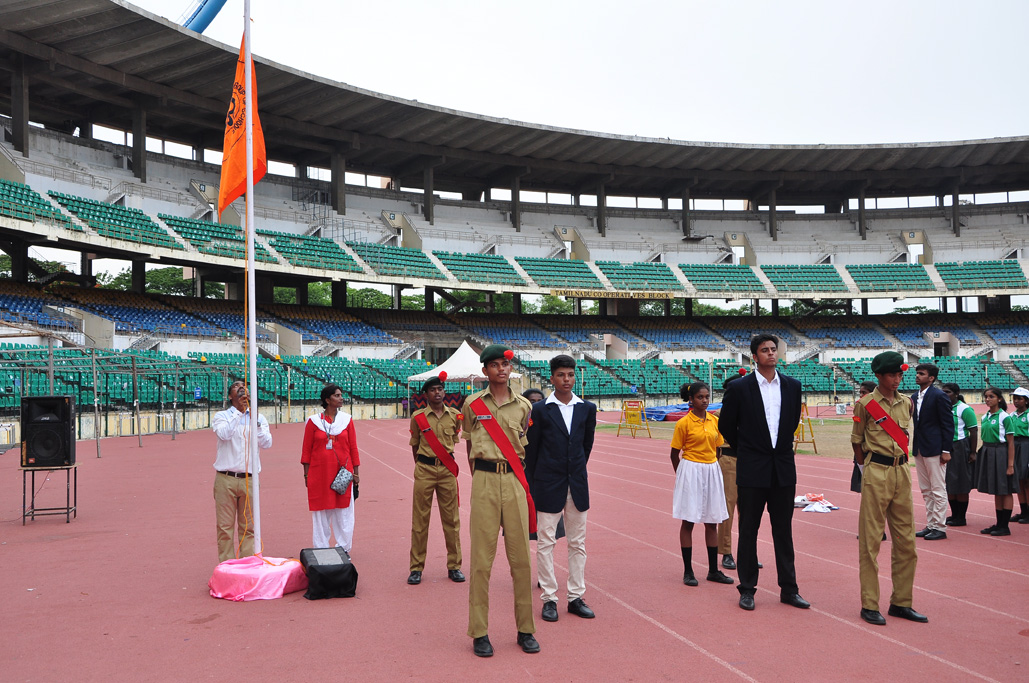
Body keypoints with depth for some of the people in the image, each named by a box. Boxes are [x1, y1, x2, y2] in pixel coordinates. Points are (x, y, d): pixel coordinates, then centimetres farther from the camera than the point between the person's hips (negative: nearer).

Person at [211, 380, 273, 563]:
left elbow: (266, 443, -3)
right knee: (225, 527, 1)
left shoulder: (258, 417, 10)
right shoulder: (222, 416, 6)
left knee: (248, 527, 6)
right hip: (226, 479, -2)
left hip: (249, 479, 2)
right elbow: (224, 433, -17)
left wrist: (255, 421, -12)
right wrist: (239, 411, -15)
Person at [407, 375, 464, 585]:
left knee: (451, 519, 5)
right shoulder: (418, 417, 0)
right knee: (420, 519, 2)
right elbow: (414, 445, 12)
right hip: (424, 470, -1)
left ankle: (454, 566, 15)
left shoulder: (454, 416, 4)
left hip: (447, 470, 1)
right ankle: (416, 567, 11)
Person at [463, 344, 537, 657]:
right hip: (484, 481, -2)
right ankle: (479, 633, 8)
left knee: (521, 557, 4)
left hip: (515, 482, 2)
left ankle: (525, 629, 15)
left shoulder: (523, 406, 8)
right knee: (482, 558, -1)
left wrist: (526, 485, 11)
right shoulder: (473, 404, 4)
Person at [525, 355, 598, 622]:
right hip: (548, 486, -3)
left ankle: (576, 597, 19)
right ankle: (549, 598, 11)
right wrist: (531, 486, 1)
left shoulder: (587, 408, 4)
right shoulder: (540, 410, -4)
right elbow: (531, 449, 0)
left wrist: (577, 471, 14)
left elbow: (587, 444, 14)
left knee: (578, 543, 9)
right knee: (545, 542, 2)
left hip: (577, 484, 3)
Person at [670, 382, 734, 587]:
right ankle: (688, 571, 8)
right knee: (688, 521, 0)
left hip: (712, 471, 5)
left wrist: (720, 477, 11)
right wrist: (682, 477, 0)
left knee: (712, 521, 9)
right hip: (691, 471, -5)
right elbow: (675, 454, -2)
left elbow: (717, 450, 14)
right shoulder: (684, 423, -8)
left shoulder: (714, 421, 6)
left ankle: (713, 570, 18)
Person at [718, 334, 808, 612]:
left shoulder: (792, 386, 4)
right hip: (752, 469, -3)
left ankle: (788, 589, 19)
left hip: (783, 467, 3)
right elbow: (726, 425, 4)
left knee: (784, 529, 9)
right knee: (748, 530, 4)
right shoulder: (739, 388, -6)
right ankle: (747, 589, 15)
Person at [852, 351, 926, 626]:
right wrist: (868, 469, 6)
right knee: (871, 540, -2)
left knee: (906, 539, 8)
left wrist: (899, 464, 14)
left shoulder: (906, 403, 10)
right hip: (876, 474, -6)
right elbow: (856, 441, 2)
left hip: (902, 472, 6)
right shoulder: (866, 404, -6)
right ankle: (869, 605, 5)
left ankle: (901, 602, 19)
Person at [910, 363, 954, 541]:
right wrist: (915, 446, 12)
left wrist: (946, 450, -15)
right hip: (919, 449, 8)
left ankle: (940, 528, 4)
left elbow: (948, 424, -12)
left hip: (935, 449, -8)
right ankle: (931, 525, 21)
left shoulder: (939, 396, -11)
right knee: (926, 490, 13)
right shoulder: (914, 397, 12)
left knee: (938, 490, -2)